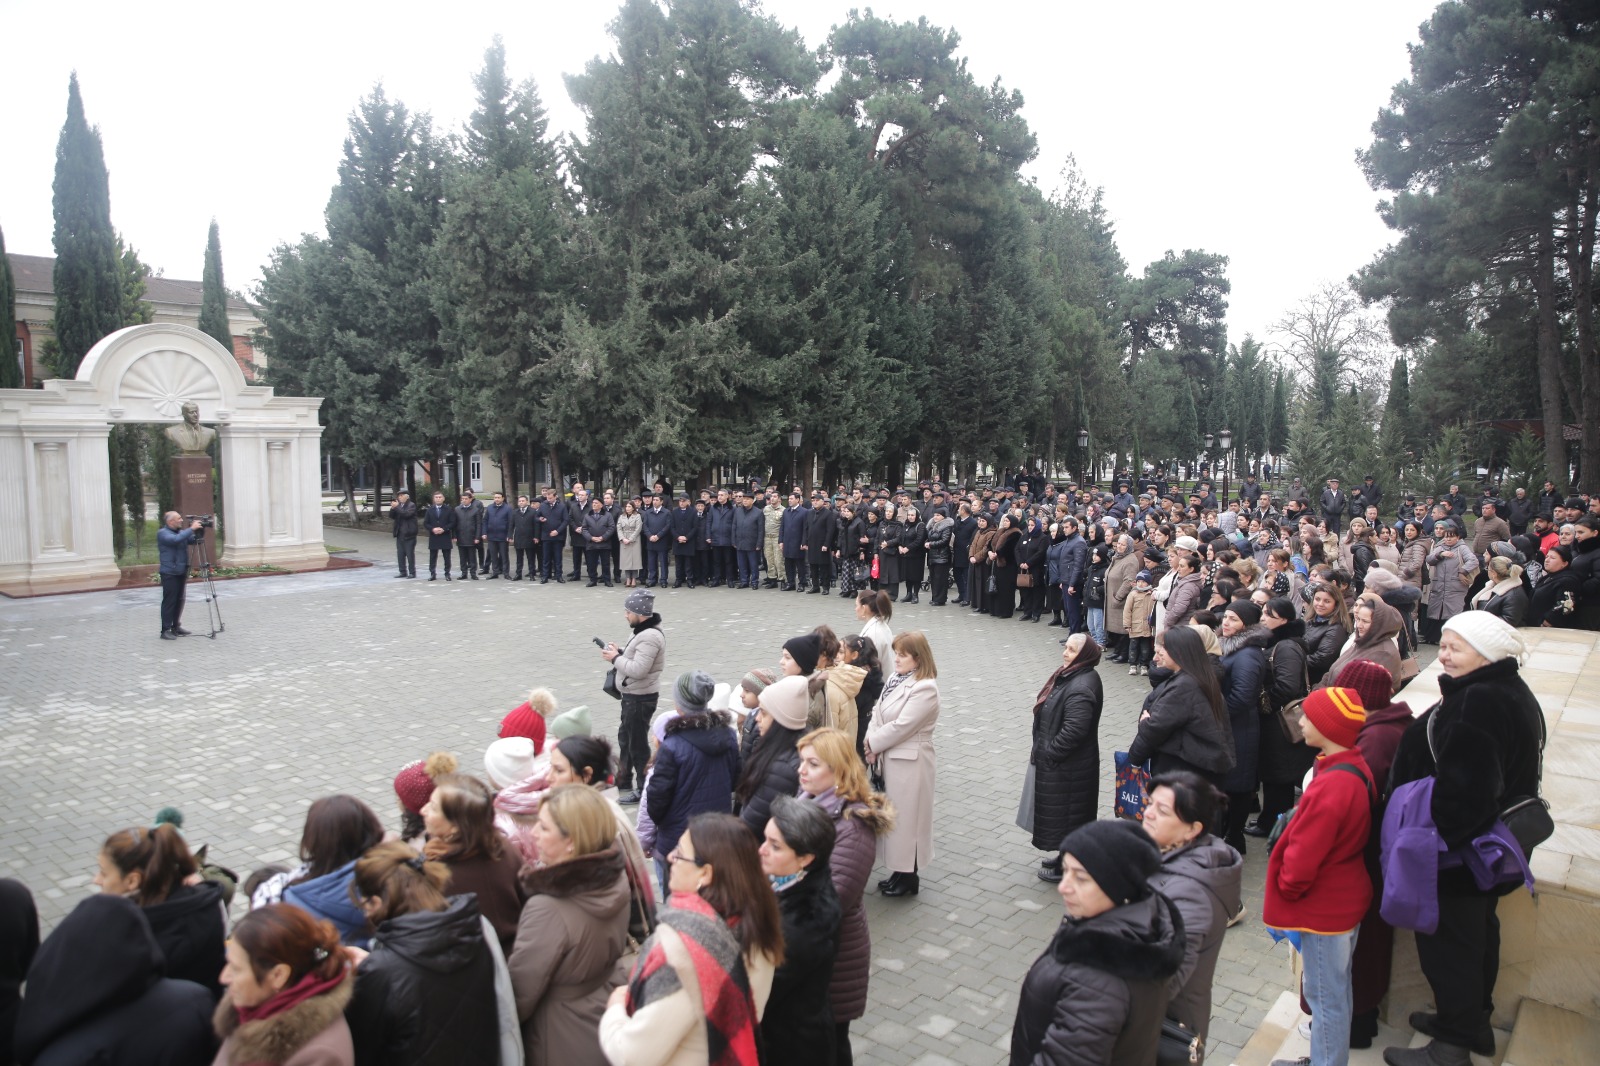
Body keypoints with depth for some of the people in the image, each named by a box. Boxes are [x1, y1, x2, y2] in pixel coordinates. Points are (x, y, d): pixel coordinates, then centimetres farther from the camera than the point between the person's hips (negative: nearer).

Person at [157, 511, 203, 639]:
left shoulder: (181, 532, 14)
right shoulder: (162, 533, -7)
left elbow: (196, 540, 13)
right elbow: (176, 540, -25)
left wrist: (200, 531, -4)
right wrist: (191, 529, -23)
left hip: (181, 572, 7)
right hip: (169, 573, -7)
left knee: (179, 601, 9)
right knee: (169, 601, -7)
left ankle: (176, 627, 17)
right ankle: (165, 630, -4)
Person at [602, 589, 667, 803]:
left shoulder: (650, 637, -25)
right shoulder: (644, 631, 8)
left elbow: (637, 669, -30)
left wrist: (615, 658, -17)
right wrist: (619, 653, 1)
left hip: (640, 698, -11)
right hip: (633, 695, 11)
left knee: (637, 743, 0)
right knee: (625, 737, 23)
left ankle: (644, 788, 12)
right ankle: (624, 779, 40)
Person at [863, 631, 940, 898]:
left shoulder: (925, 689, -19)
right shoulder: (895, 679, 7)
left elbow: (901, 726, -21)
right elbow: (878, 713, 5)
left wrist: (873, 743, -11)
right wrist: (872, 747, -9)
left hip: (909, 762, -8)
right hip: (889, 758, 8)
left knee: (906, 817, 4)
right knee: (893, 815, 17)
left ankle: (908, 878, 20)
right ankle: (899, 872, 31)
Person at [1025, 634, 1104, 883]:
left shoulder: (1081, 688, -26)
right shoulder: (1070, 675, 6)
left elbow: (1074, 730, -31)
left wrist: (1047, 754, -19)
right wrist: (1041, 751, 14)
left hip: (1068, 767, -10)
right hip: (1059, 762, 10)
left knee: (1066, 813, 5)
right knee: (1065, 814, 22)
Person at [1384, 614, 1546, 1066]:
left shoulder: (1479, 702, -29)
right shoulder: (1513, 694, 6)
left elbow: (1462, 788, -32)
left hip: (1457, 855, -11)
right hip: (1490, 850, 11)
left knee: (1447, 942, 3)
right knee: (1476, 934, 23)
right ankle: (1473, 1021, 40)